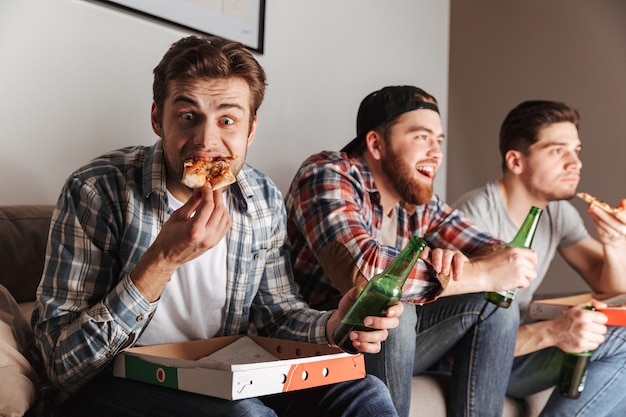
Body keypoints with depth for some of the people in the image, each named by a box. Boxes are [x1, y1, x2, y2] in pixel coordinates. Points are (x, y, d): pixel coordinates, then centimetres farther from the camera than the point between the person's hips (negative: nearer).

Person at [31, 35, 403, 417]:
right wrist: (162, 261, -33)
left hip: (229, 378, 4)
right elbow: (62, 365, -21)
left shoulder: (266, 201, -4)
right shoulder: (97, 192, -20)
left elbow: (279, 312, 8)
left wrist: (332, 327, -16)